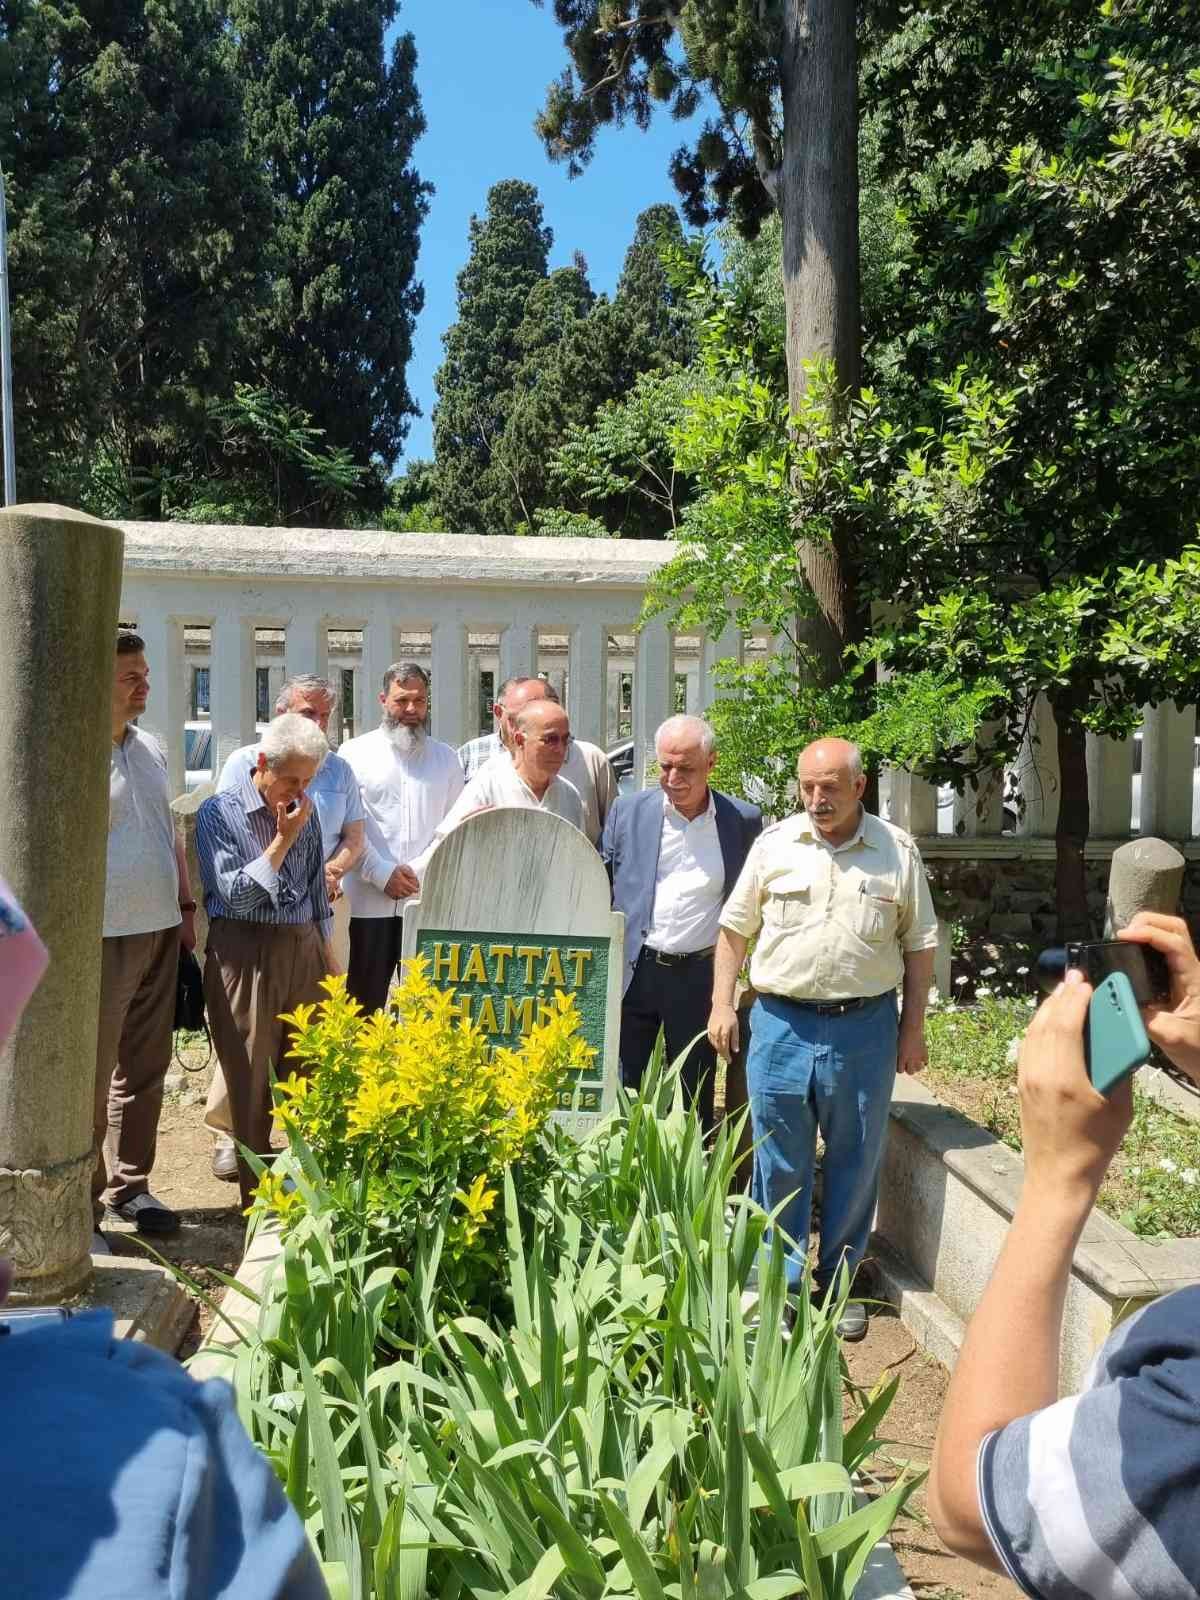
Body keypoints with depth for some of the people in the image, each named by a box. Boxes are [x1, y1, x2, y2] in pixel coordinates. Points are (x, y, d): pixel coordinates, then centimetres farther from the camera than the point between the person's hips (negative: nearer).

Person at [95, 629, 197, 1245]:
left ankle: (127, 1186, 28)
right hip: (102, 938, -7)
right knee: (90, 1075, 0)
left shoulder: (150, 748, 12)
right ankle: (79, 1204, 14)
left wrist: (185, 906, 16)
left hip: (160, 932, 7)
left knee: (144, 1071, 14)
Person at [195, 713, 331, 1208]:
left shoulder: (306, 812, 8)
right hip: (245, 953, -4)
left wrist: (322, 952, 18)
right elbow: (235, 895, -14)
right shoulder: (219, 814, -7)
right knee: (251, 1084, 4)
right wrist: (283, 840, -13)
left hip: (303, 948, 4)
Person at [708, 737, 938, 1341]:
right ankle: (779, 1284, 23)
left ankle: (841, 1282, 29)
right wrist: (722, 1004, 3)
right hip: (781, 1023, 0)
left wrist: (913, 1028, 5)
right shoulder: (773, 844, 2)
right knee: (780, 1161, 8)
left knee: (855, 1161, 11)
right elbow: (734, 929, 8)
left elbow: (919, 946, 6)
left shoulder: (898, 852, 1)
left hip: (864, 1026, 0)